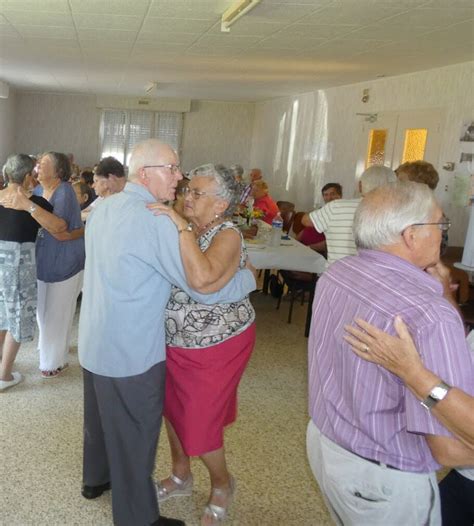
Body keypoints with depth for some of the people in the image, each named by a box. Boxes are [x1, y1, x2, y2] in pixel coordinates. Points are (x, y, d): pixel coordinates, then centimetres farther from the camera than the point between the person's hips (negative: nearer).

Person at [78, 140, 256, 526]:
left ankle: (96, 478, 48)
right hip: (132, 352, -9)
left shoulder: (104, 209, 3)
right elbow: (205, 287, -22)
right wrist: (250, 278, -6)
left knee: (100, 416, 26)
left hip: (94, 342, 9)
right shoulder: (153, 220, -24)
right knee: (135, 435, 7)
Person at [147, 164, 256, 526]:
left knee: (200, 423, 5)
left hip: (215, 346, -7)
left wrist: (180, 225, -36)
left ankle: (222, 485, 34)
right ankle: (181, 476, 45)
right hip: (175, 341, 7)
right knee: (173, 409, 20)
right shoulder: (186, 229, 1)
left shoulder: (227, 235, -22)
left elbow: (203, 275, -41)